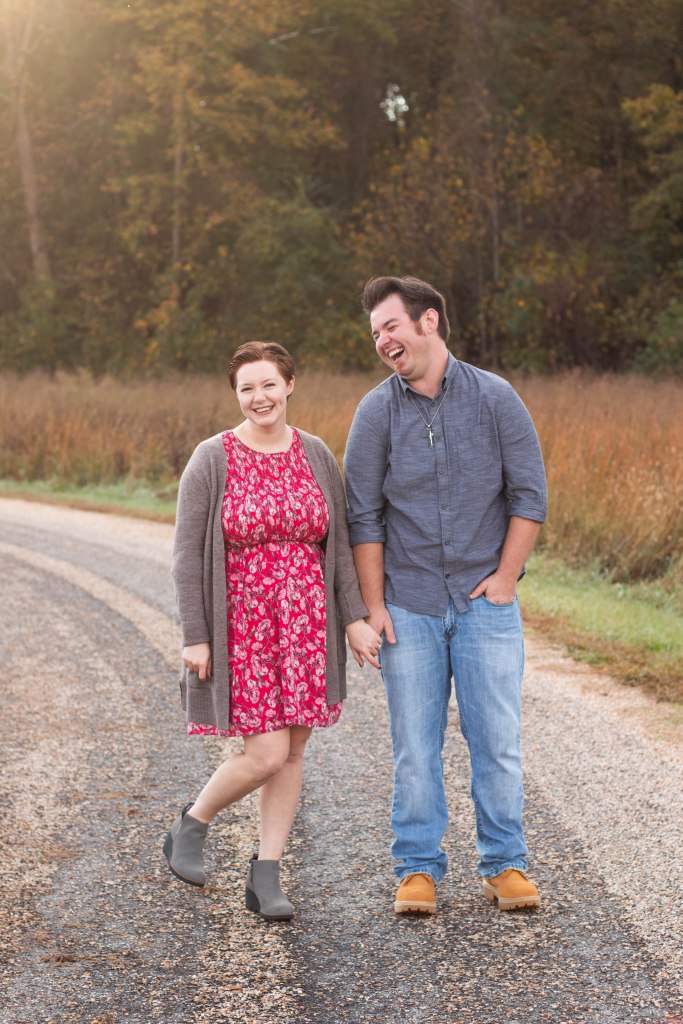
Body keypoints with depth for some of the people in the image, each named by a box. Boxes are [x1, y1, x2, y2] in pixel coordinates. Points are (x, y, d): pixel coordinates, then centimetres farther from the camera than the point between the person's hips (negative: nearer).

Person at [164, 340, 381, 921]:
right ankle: (190, 828, 18)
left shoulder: (316, 456, 4)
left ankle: (266, 877, 16)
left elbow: (337, 543, 7)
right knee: (265, 755, -8)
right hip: (243, 628, -4)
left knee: (292, 752, 6)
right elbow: (188, 553, -7)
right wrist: (194, 638, -11)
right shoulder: (212, 461, -7)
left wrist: (354, 619, 0)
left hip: (306, 626, 4)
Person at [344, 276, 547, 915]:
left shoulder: (495, 399, -1)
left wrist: (505, 577, -5)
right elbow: (362, 516, 2)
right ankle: (418, 868, 13)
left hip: (484, 600, 0)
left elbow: (529, 495, 2)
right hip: (409, 605, 1)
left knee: (497, 738, 1)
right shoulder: (376, 412, 0)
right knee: (414, 744, 3)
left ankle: (504, 865, 13)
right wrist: (374, 605, -3)